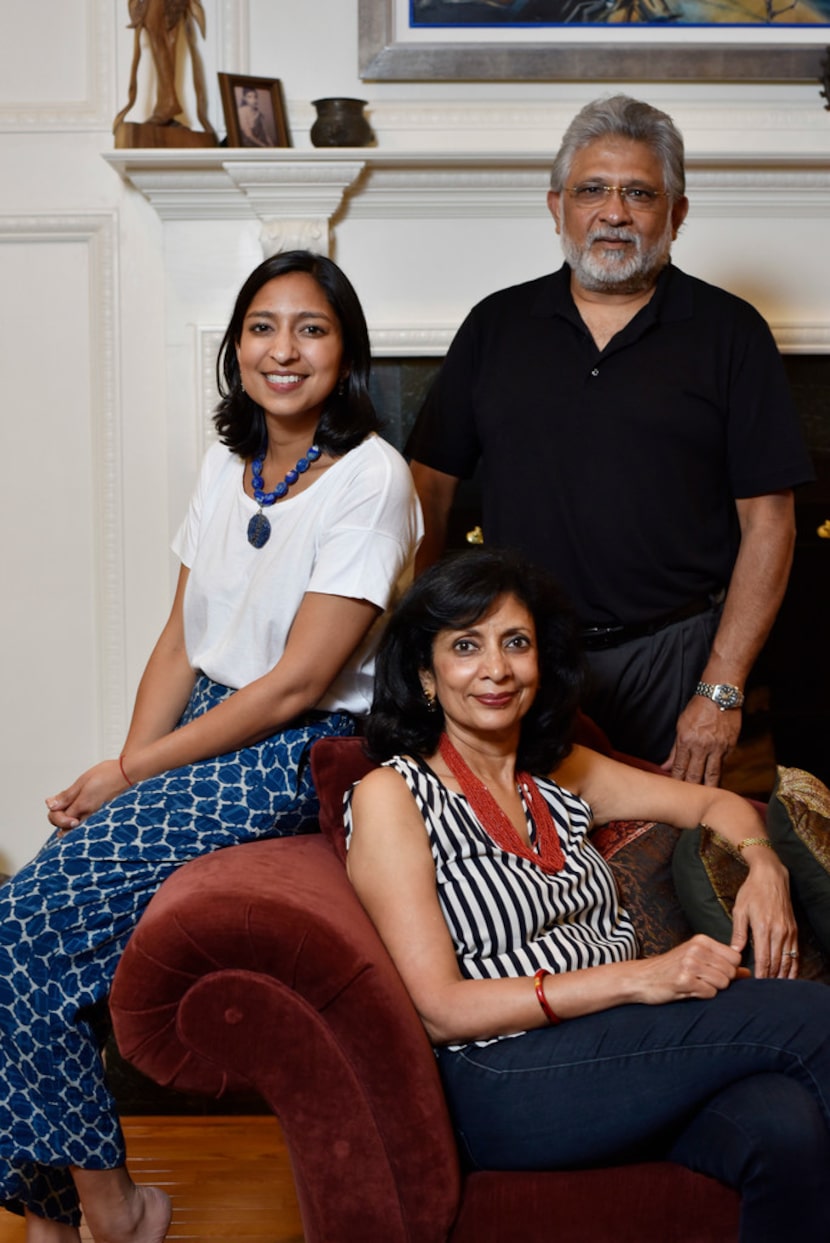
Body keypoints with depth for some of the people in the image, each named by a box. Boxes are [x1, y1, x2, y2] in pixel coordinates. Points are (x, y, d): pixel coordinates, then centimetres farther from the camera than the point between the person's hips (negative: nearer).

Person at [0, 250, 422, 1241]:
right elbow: (181, 641, 13)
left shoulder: (371, 479, -12)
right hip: (200, 732, 7)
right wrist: (128, 766, -3)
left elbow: (297, 683, -16)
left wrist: (132, 773, -13)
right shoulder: (225, 463, 11)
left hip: (299, 754, -7)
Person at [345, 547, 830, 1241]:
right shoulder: (392, 794, -1)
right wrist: (635, 977, -16)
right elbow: (441, 1010, -9)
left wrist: (762, 865, 4)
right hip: (507, 1086, -6)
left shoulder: (559, 774, 18)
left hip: (615, 1062, 6)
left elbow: (717, 802, 28)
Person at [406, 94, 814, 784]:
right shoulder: (497, 325, 8)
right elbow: (430, 488, 8)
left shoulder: (730, 332, 0)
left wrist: (721, 689, -10)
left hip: (669, 656, -2)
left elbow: (768, 523, -4)